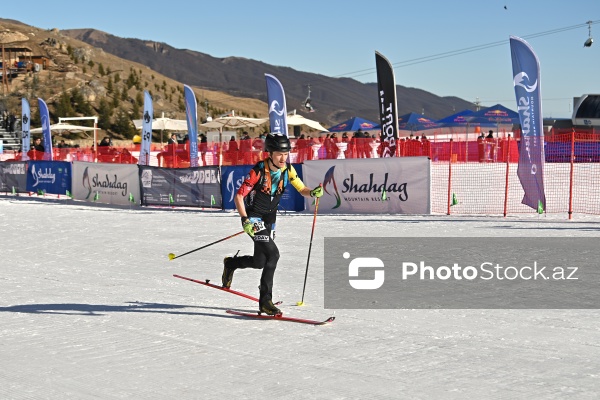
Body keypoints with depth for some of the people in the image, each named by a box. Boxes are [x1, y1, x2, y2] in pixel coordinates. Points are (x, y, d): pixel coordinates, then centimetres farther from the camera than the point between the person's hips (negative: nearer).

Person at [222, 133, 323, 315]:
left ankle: (231, 263, 40)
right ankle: (265, 301, -11)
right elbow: (238, 196, -18)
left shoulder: (287, 169, -5)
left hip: (270, 219, 6)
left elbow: (302, 190, -1)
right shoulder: (258, 171, -21)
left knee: (259, 262, 10)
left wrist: (313, 192, -23)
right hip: (254, 218, -6)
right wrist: (245, 220, -27)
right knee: (273, 254, -21)